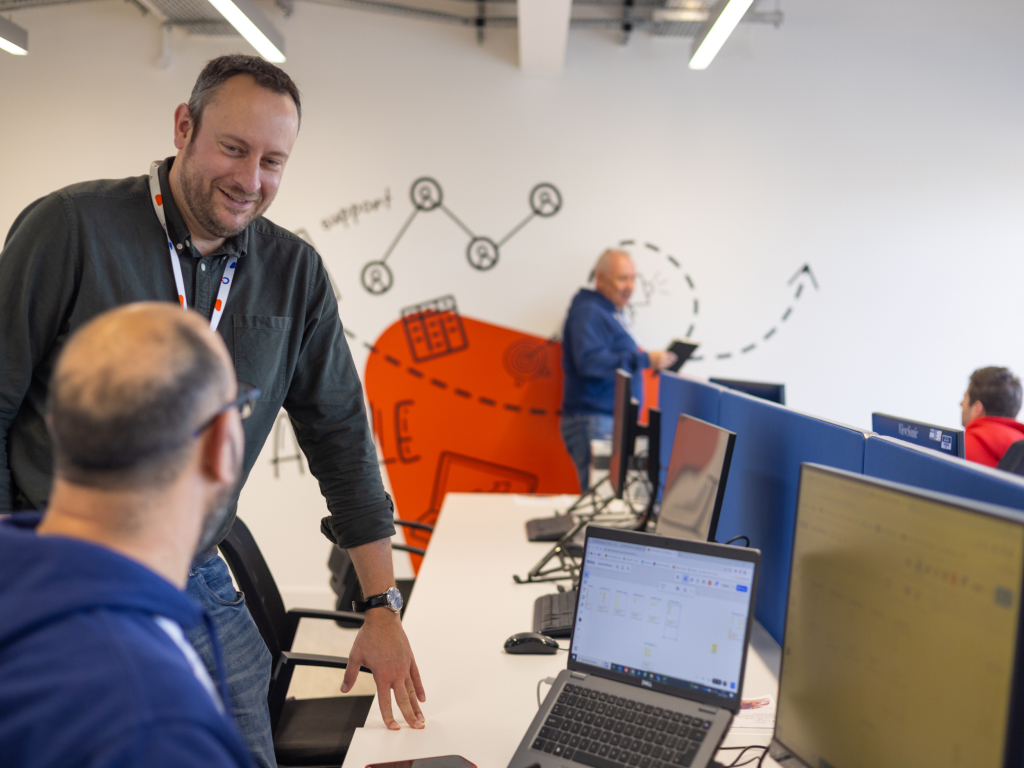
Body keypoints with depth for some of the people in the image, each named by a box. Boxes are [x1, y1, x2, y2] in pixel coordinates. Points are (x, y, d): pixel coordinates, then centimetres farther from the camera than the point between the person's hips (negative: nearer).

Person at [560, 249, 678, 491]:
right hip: (594, 424, -10)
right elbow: (590, 362, -25)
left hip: (615, 423, 10)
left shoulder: (613, 314, 22)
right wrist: (645, 360, -24)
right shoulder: (588, 312, -10)